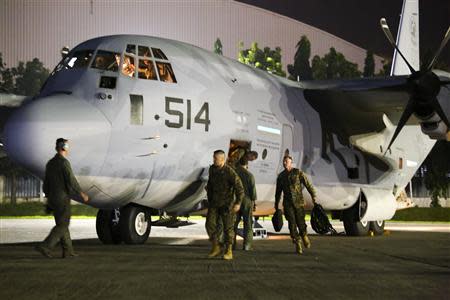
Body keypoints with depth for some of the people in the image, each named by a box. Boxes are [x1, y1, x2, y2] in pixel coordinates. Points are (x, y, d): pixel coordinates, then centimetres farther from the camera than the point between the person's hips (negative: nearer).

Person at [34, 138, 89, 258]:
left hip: (52, 198, 8)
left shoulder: (50, 163, 11)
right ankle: (45, 246, -17)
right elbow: (71, 181, -19)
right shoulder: (64, 162, -15)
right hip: (63, 199, -8)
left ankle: (68, 251, 11)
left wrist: (48, 199, 21)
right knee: (62, 225, -6)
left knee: (62, 225, 12)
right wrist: (82, 194, -8)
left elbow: (46, 183, 15)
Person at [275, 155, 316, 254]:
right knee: (292, 223, -6)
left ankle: (304, 236, 31)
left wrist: (313, 195, -13)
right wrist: (276, 204, 23)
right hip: (287, 203, 2)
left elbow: (308, 184, -4)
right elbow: (278, 191, 20)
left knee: (300, 222, -1)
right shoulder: (281, 176, 10)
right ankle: (297, 244, 0)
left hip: (299, 202, -2)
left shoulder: (298, 173, -1)